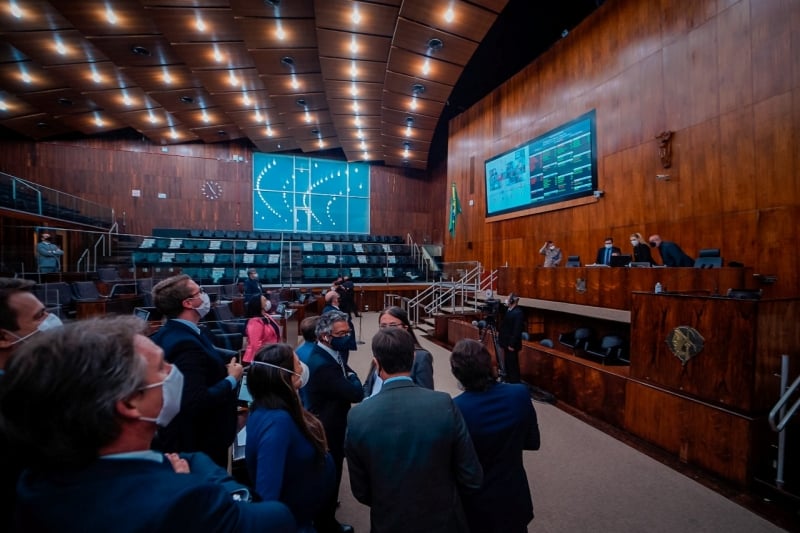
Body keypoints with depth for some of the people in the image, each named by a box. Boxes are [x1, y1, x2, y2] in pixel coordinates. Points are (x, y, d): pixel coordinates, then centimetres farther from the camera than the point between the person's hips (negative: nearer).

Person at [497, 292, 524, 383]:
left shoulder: (518, 313, -20)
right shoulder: (509, 310, 8)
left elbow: (517, 331, -23)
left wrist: (512, 344, -22)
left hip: (511, 344, -9)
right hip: (506, 342, 9)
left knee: (512, 363, 2)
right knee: (506, 362, 18)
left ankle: (514, 382, 14)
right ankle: (507, 380, 31)